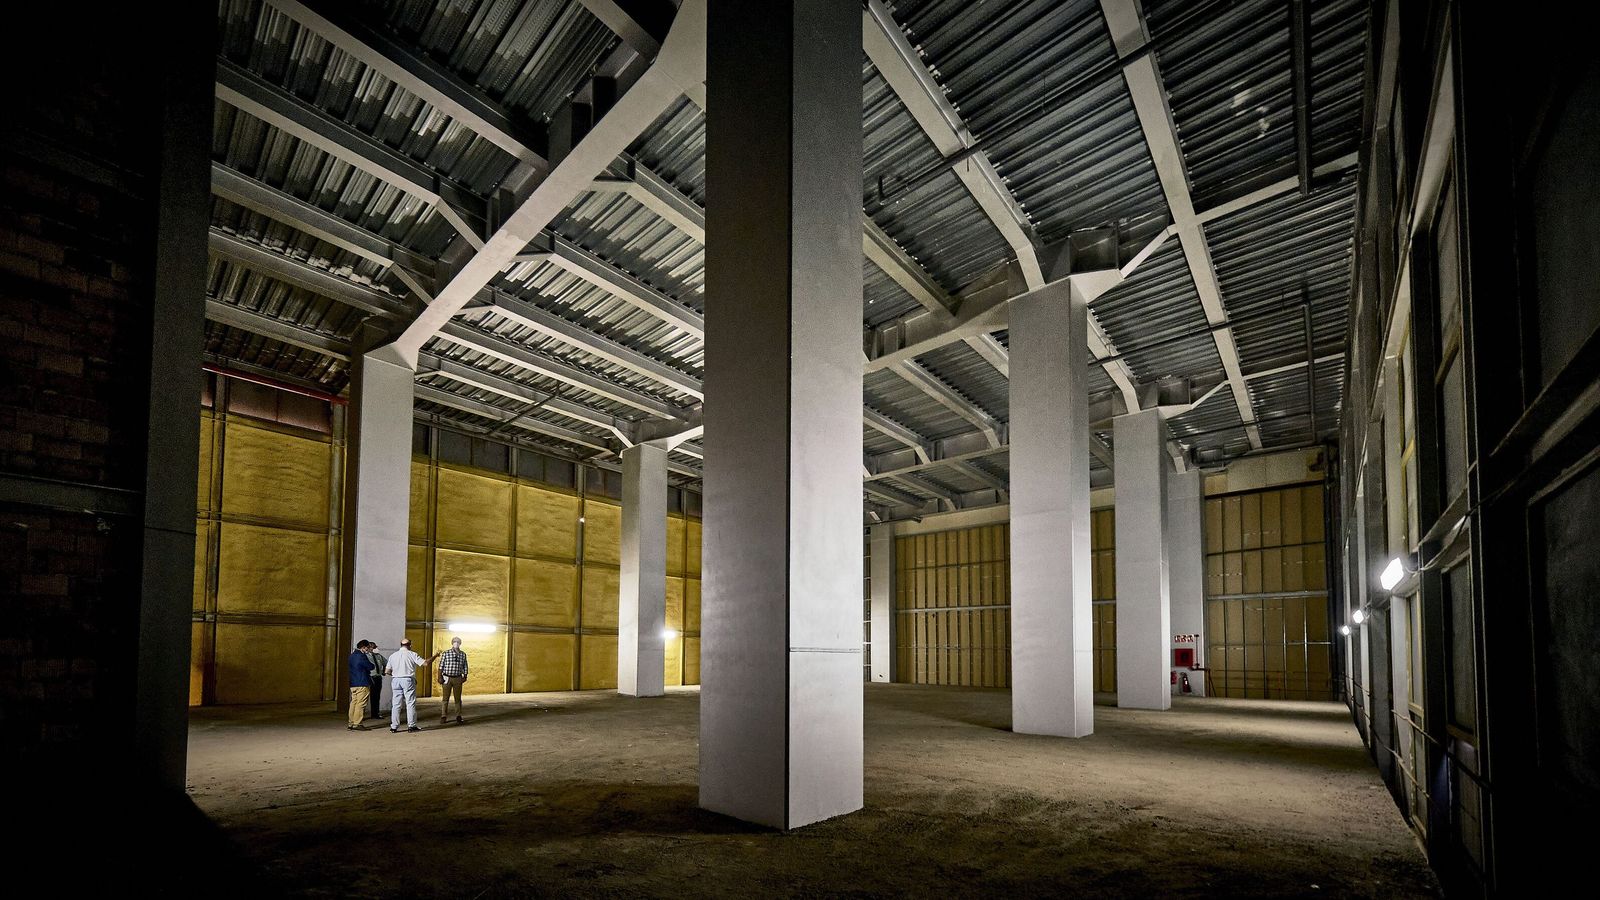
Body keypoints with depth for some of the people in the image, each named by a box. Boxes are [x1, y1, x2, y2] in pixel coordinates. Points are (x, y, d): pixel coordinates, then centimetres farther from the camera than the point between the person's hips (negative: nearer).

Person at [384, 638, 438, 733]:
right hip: (408, 680, -4)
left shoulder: (393, 656, 7)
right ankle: (411, 725, 4)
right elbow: (425, 663, -9)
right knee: (410, 703, 3)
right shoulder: (412, 654, -4)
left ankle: (394, 727, 8)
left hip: (395, 680, 4)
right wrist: (434, 656, 5)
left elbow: (387, 671, 6)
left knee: (395, 704, 8)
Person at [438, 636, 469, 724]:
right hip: (447, 678, -2)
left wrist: (465, 676, 2)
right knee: (446, 698, 3)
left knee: (458, 698, 6)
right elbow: (441, 666, -3)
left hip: (458, 678, 2)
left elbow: (465, 666, 10)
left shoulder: (463, 654, 4)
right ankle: (443, 716, 12)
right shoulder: (446, 653, -5)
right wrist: (440, 677, -7)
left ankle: (458, 716, 14)